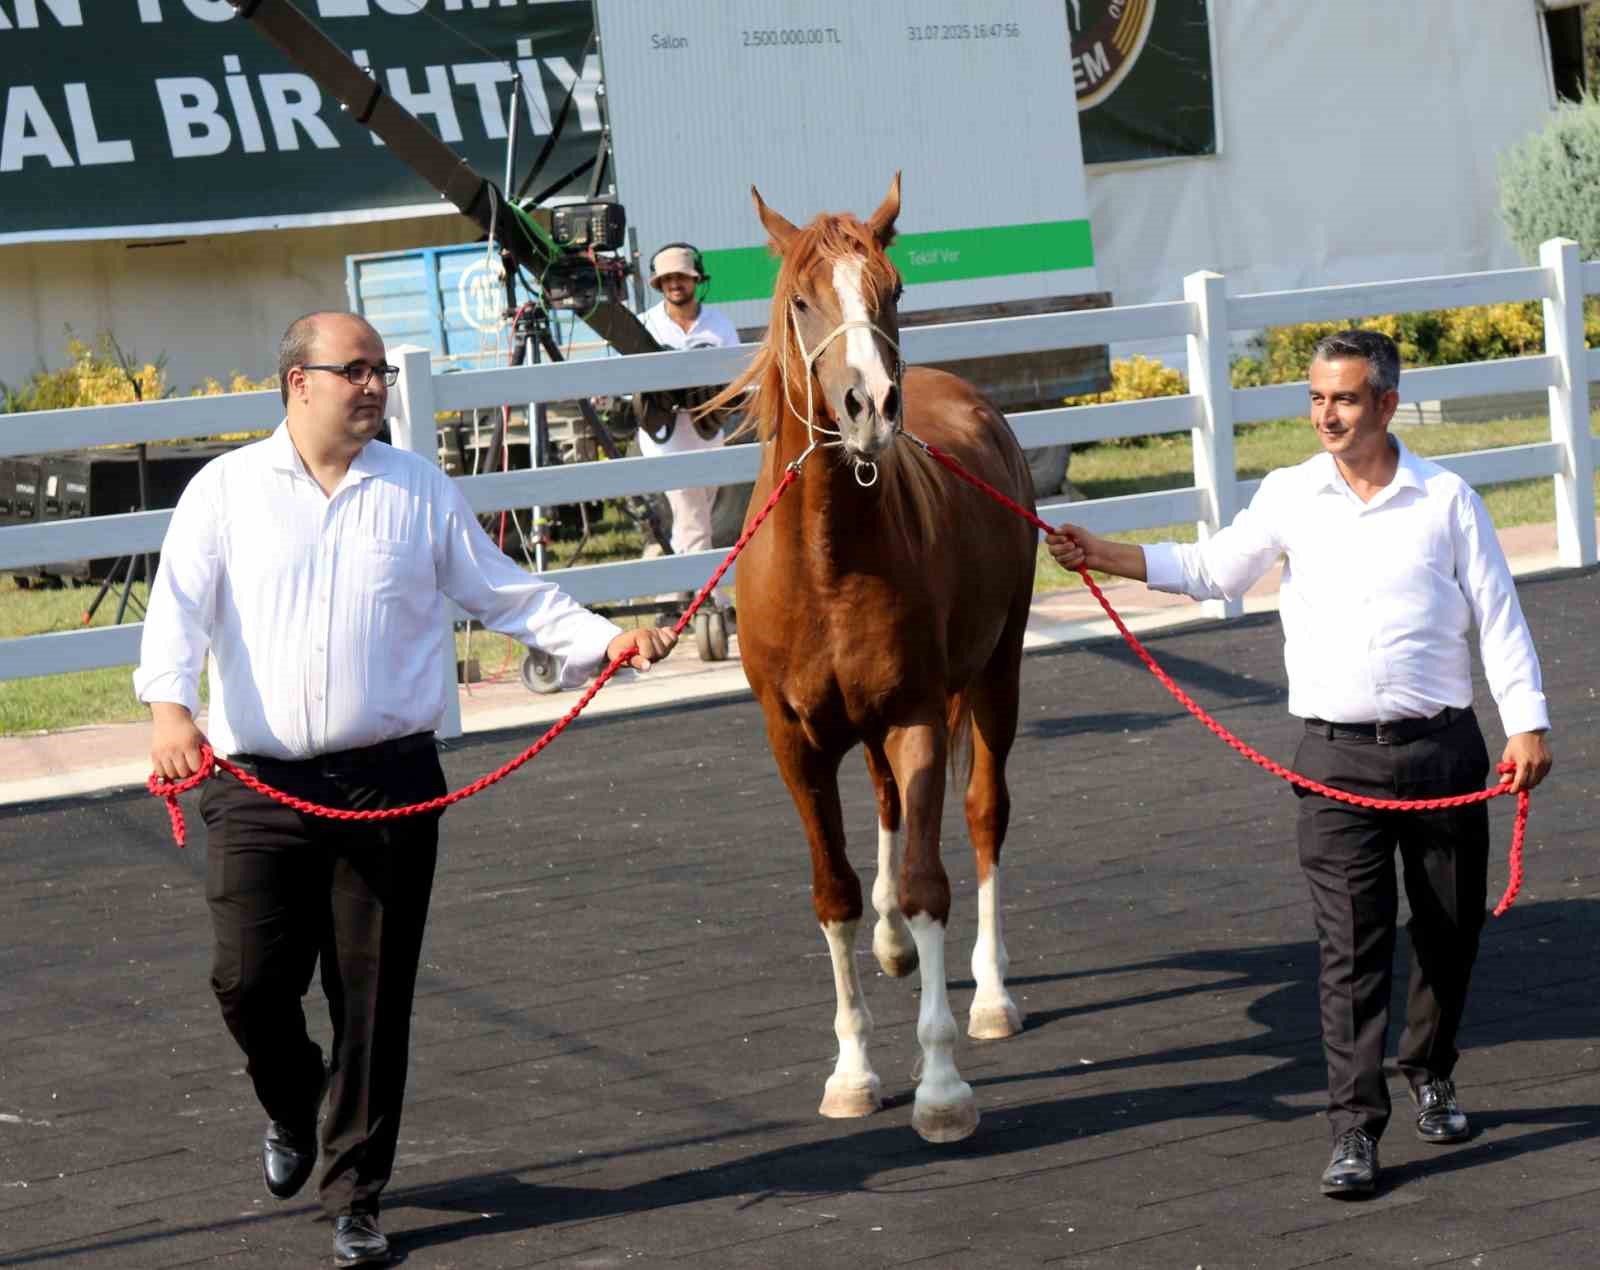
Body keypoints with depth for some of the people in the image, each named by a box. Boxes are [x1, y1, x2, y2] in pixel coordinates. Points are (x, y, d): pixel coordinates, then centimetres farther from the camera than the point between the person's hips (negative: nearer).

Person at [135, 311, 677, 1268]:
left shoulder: (421, 491, 9)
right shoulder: (227, 490, 4)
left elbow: (507, 594, 12)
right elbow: (181, 605, -6)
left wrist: (604, 642, 0)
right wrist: (170, 706, -23)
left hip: (389, 784, 1)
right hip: (259, 784, -1)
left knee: (375, 998, 1)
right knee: (249, 977, -4)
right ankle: (292, 1108, 30)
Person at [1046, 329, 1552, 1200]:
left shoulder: (1447, 499, 1)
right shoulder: (1290, 497, 4)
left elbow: (1497, 615, 3)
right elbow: (1214, 572, 11)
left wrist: (1527, 722, -3)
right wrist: (1105, 558, 1)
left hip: (1442, 745, 0)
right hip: (1337, 757, 0)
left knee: (1449, 929, 11)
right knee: (1350, 943, -6)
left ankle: (1430, 1073, 34)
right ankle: (1354, 1127, -5)